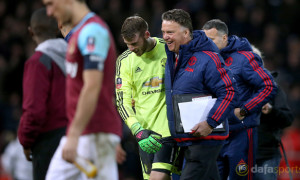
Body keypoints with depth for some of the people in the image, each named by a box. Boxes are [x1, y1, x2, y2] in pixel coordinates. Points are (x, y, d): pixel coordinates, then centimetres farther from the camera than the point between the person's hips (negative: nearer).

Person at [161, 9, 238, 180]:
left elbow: (229, 92, -16)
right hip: (184, 138, 8)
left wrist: (210, 123, -22)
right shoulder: (172, 57, 11)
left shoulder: (207, 58, -15)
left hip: (205, 138, -8)